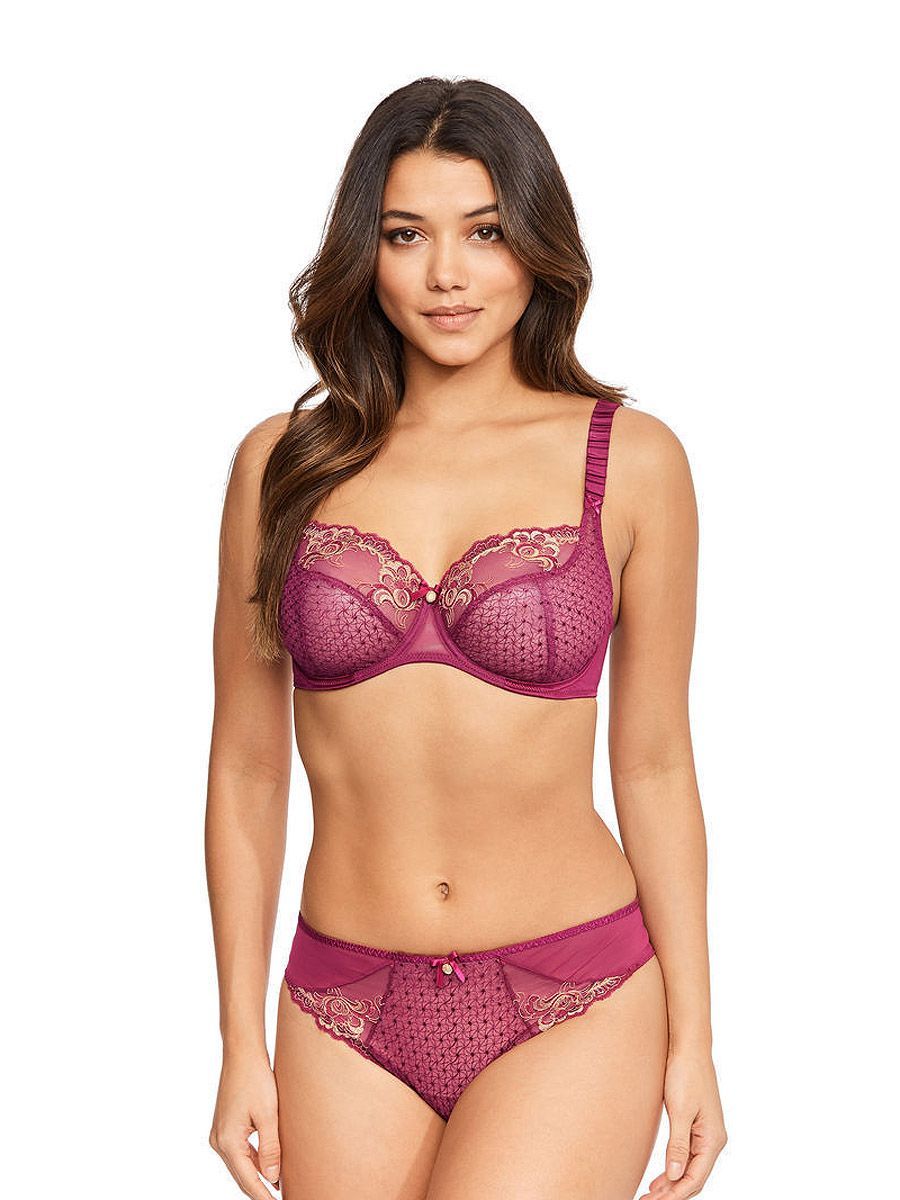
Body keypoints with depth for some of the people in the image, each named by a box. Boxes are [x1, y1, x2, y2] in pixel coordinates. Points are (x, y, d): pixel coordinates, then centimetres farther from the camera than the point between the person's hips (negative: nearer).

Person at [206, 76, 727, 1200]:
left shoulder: (631, 461, -2)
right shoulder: (283, 463, 1)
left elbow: (653, 766, 3)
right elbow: (246, 770, 5)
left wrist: (693, 1034, 3)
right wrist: (241, 1044, 5)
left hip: (575, 1004, -2)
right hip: (347, 1016, 2)